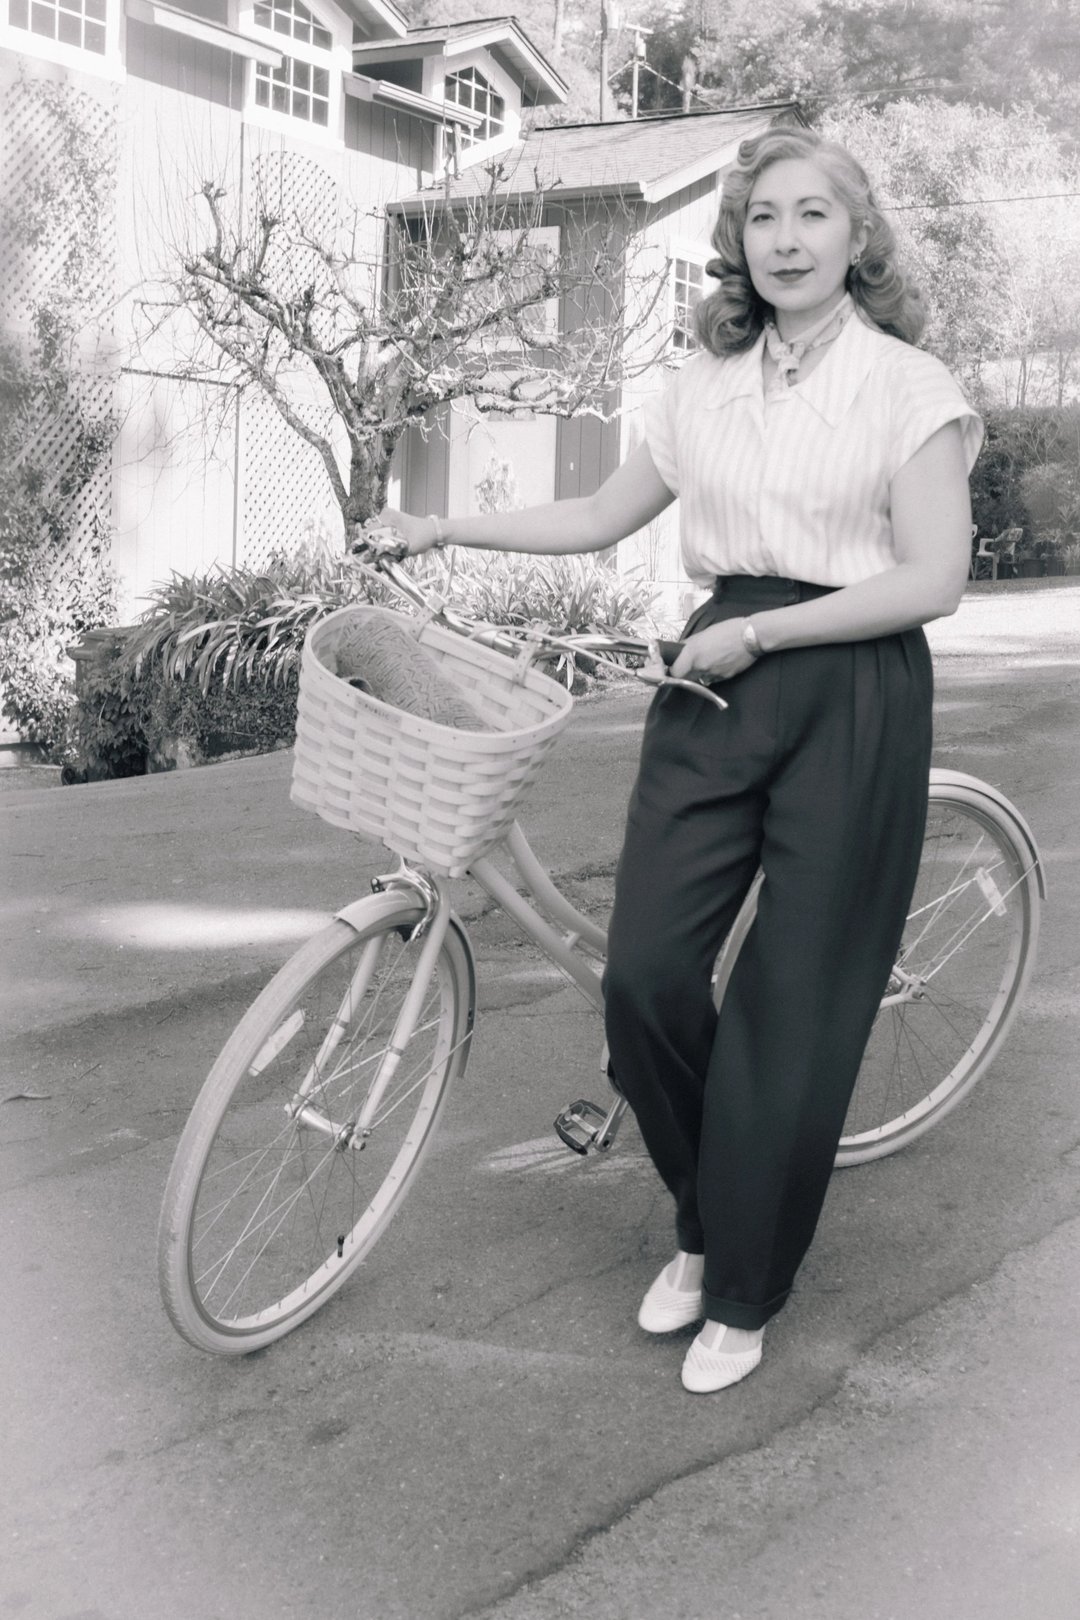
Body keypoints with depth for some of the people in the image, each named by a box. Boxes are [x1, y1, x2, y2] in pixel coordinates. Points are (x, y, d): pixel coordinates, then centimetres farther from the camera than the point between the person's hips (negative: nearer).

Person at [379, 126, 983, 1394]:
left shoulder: (907, 384, -2)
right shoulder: (704, 384, 12)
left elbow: (934, 578, -9)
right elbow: (602, 518, 20)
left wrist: (758, 631, -13)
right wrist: (442, 529, 15)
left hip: (851, 693, -4)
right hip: (716, 683, 4)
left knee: (794, 1002, 0)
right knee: (645, 970, -6)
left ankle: (741, 1297, 17)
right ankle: (702, 1222, 21)